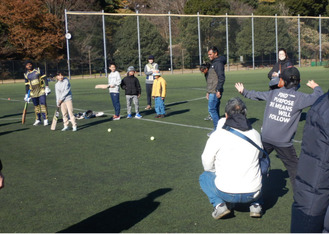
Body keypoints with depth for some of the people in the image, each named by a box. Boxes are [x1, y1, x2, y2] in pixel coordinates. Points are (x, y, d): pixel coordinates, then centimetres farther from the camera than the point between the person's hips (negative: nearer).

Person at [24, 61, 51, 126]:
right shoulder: (26, 74, 7)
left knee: (43, 104, -8)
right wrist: (26, 94, 9)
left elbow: (44, 78, 0)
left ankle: (45, 119, -4)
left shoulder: (38, 70, 1)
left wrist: (47, 87, -9)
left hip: (41, 90, -2)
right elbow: (26, 85, 11)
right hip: (33, 92, 2)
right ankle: (38, 119, 16)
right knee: (36, 105, 5)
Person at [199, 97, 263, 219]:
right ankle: (256, 204, 15)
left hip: (227, 193, -3)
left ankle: (219, 204, 2)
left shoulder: (217, 135, -6)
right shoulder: (255, 134, 5)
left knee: (204, 177, 25)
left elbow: (207, 165, 3)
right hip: (253, 194, 4)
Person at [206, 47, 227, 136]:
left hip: (215, 92, -10)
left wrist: (218, 90, -24)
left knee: (212, 109, -10)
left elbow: (221, 77, -21)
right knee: (215, 110, 11)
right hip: (212, 92, 10)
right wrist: (208, 92, 23)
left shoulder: (218, 63, -12)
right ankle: (217, 129, 15)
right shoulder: (213, 63, 20)